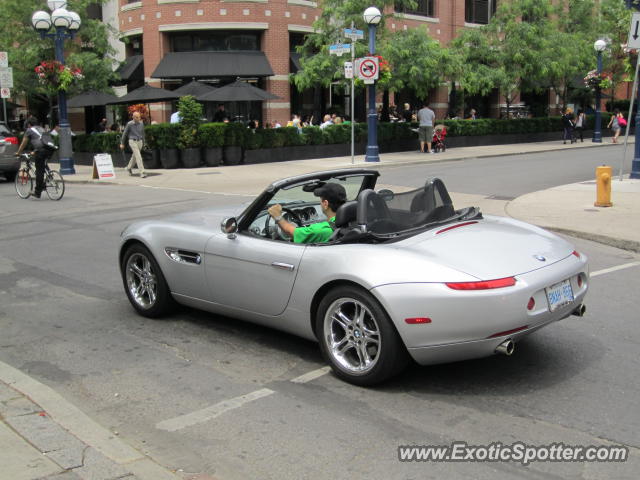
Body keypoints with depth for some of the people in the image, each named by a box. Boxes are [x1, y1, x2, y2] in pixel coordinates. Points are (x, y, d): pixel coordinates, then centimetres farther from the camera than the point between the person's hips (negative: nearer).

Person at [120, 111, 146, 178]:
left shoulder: (141, 124, 2)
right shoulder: (129, 124, -10)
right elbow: (124, 133, 0)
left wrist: (143, 142, 19)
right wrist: (122, 143, 3)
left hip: (139, 142, 5)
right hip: (132, 142, -5)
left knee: (135, 156, 19)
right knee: (138, 156, -16)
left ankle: (129, 168, 43)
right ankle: (142, 172, -18)